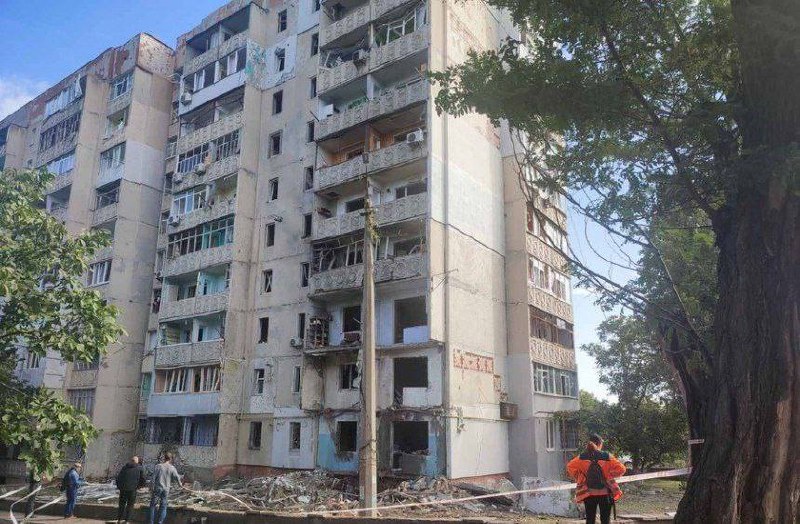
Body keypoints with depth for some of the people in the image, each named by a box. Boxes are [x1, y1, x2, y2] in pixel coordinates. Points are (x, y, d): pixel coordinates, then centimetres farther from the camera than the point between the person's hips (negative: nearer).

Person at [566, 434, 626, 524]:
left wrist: (579, 478, 0)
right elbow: (621, 469, -13)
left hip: (588, 494, 2)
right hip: (605, 493, -1)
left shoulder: (582, 457, -3)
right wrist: (609, 476, -2)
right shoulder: (607, 456, -7)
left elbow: (570, 467, -11)